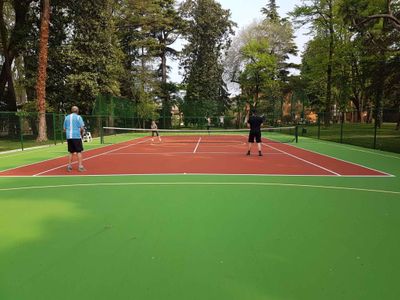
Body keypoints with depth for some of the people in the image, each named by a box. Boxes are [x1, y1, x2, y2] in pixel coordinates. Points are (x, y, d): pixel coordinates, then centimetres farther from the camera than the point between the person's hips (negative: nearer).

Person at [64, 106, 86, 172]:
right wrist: (81, 133, 7)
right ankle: (80, 166, 0)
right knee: (79, 151, 1)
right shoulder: (78, 117, -4)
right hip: (77, 136, -5)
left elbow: (64, 129, 11)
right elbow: (82, 128, -10)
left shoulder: (66, 117, 11)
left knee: (71, 152, 13)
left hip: (69, 136, 5)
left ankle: (69, 166, 13)